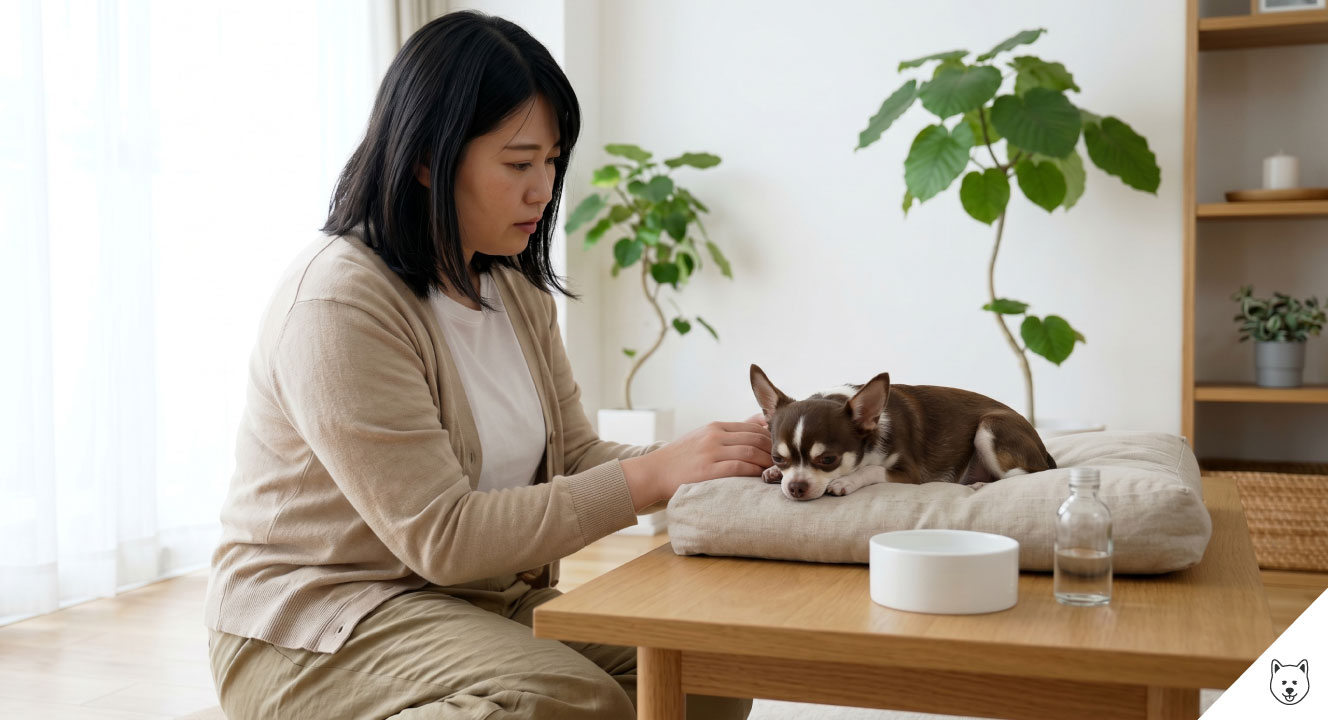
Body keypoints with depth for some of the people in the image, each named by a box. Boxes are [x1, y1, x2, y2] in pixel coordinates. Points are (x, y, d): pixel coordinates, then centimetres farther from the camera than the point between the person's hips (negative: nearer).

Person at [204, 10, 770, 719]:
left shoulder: (516, 290, 8)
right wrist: (652, 474, -26)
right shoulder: (336, 302, -20)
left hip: (488, 599, 8)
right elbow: (442, 538, -23)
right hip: (316, 628, -7)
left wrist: (715, 460, -13)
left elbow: (573, 457, 5)